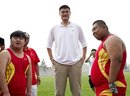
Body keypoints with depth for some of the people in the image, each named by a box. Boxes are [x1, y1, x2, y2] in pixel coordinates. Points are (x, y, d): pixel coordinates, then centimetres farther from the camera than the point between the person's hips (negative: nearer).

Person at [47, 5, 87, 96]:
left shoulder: (77, 27, 9)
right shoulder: (54, 29, 8)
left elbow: (84, 44, 15)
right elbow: (49, 45, 16)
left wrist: (83, 57, 5)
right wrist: (52, 59, 6)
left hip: (76, 63, 0)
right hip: (60, 64, 0)